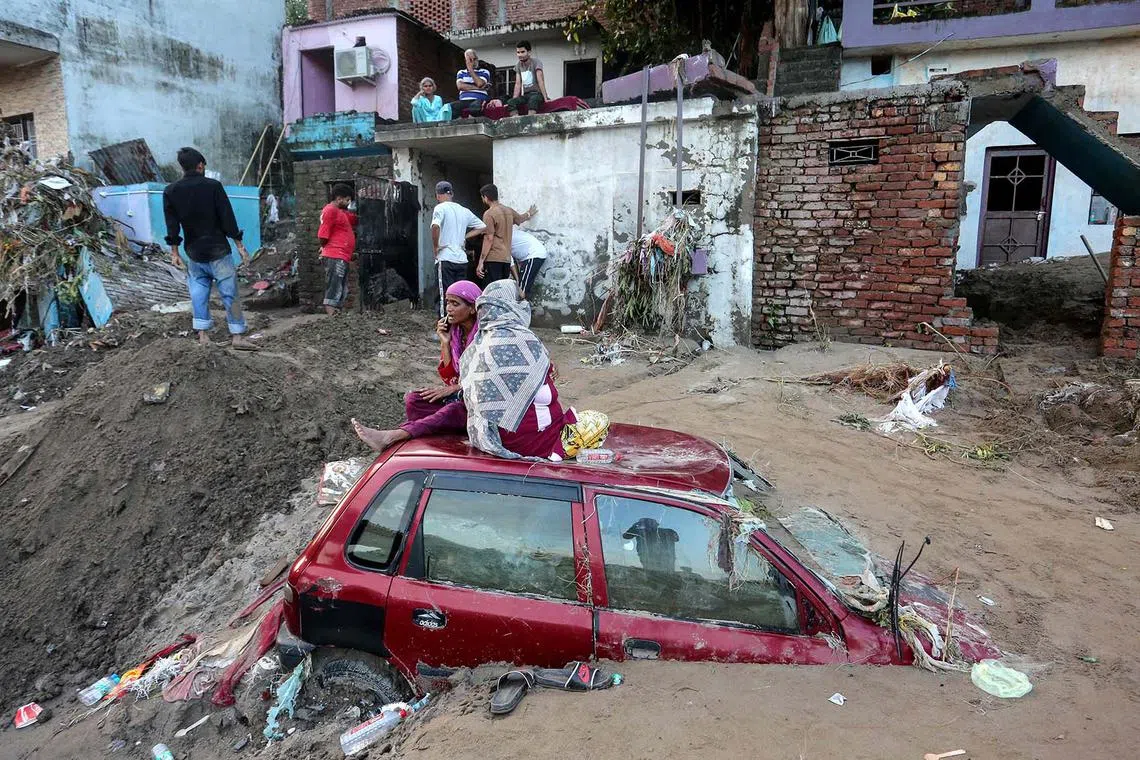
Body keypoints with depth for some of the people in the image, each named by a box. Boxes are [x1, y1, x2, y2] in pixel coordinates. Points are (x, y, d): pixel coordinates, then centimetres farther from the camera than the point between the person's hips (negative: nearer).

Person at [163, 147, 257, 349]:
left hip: (194, 253, 4)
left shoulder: (170, 192, 1)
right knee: (230, 292, 0)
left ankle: (203, 333, 13)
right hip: (218, 251, -4)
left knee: (199, 290, 15)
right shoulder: (213, 186, -9)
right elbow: (228, 219, -9)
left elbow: (171, 226, 3)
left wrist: (174, 252, 10)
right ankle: (237, 335, 0)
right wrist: (240, 245, -3)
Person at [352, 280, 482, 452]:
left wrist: (453, 388, -15)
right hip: (458, 395, 7)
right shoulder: (453, 332, 8)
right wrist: (445, 343, -7)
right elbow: (449, 377, 3)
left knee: (453, 410, -38)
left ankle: (391, 437, -46)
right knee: (413, 400, -17)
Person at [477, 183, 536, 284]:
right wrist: (529, 214, 59)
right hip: (506, 258, 7)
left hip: (493, 259, -7)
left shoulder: (489, 214, -9)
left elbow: (488, 239, -14)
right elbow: (520, 218, 34)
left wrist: (481, 262, -14)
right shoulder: (509, 210, 12)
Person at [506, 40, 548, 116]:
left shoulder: (536, 62, -4)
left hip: (537, 93, -5)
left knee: (533, 100, -40)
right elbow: (518, 84, 6)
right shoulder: (518, 65, 12)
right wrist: (514, 99, -7)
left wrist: (545, 98, -23)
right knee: (510, 102, -24)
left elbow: (540, 81, -14)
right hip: (525, 95, 5)